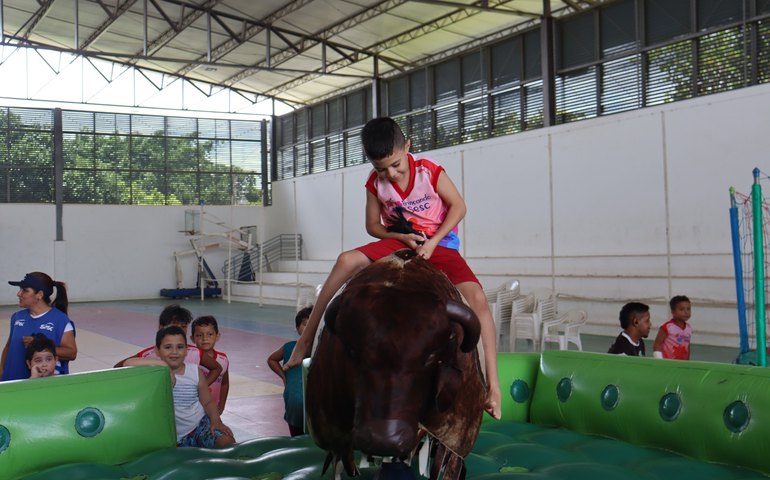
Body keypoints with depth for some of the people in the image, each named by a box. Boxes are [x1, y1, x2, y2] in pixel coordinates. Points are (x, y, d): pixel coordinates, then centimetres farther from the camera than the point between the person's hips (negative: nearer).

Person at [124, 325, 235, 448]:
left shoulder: (195, 371, 0)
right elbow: (128, 363, -29)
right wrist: (162, 364, -29)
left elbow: (208, 402, 7)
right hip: (174, 438, -2)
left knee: (228, 442, -19)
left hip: (201, 424, 2)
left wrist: (216, 421, -11)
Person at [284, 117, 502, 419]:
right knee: (346, 261, -23)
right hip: (400, 243, 2)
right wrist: (403, 237, -14)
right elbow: (373, 226, 5)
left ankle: (492, 381, -18)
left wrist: (432, 242, -15)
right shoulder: (376, 183, -4)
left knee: (477, 299, -25)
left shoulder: (429, 172, -12)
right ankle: (307, 338, -17)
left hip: (440, 244, -2)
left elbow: (458, 206, -5)